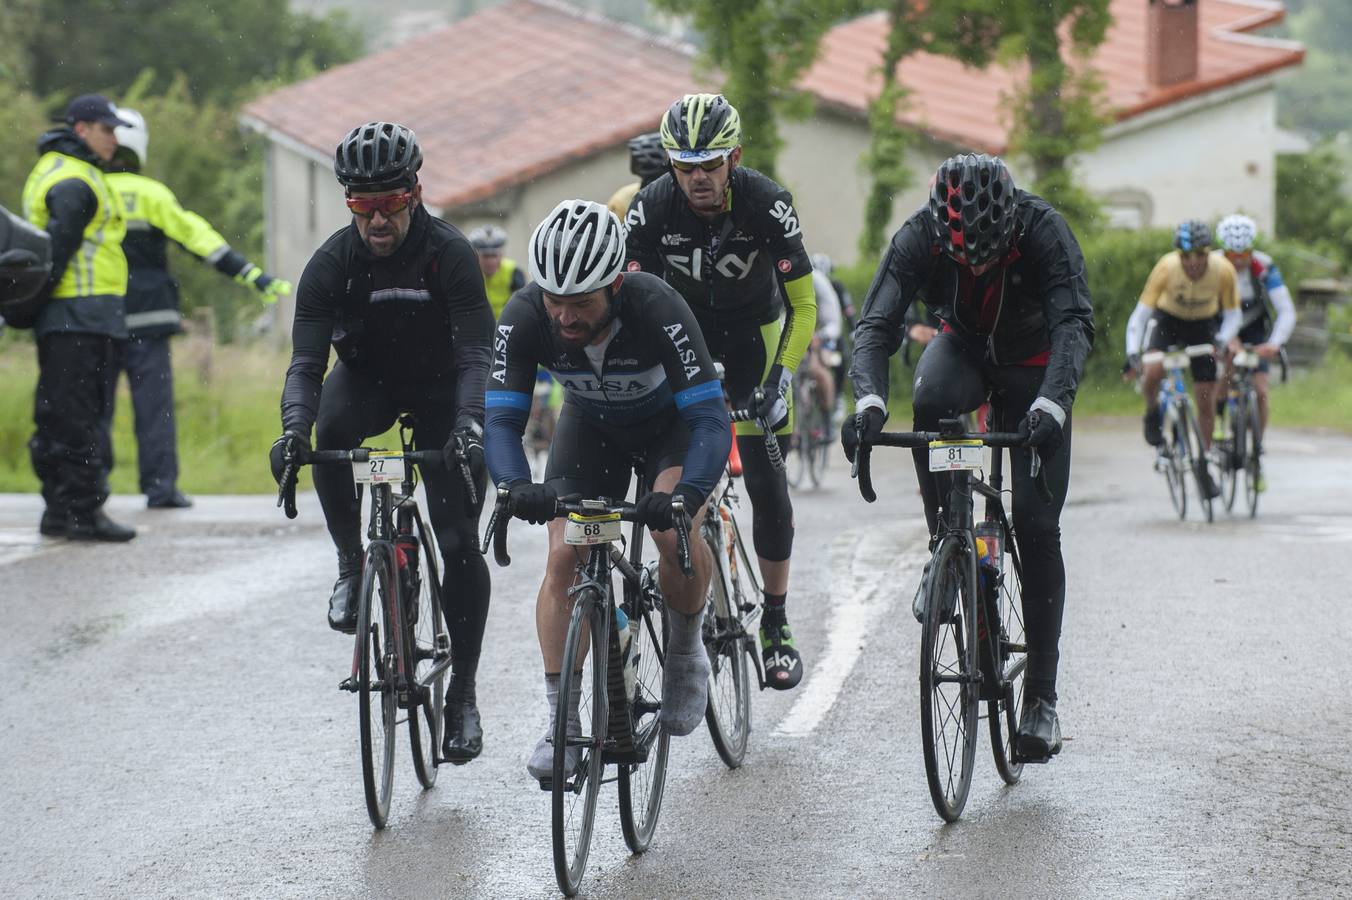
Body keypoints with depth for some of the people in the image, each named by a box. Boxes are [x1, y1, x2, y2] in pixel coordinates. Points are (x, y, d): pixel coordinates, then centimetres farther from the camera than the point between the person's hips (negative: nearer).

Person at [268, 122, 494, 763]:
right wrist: (294, 427, -45)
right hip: (366, 378, 2)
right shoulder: (332, 263, -20)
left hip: (441, 388, -1)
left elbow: (476, 353, -33)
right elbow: (306, 360, -25)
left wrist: (469, 425, -51)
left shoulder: (449, 254, -25)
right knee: (331, 428, -36)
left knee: (459, 542, -11)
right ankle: (351, 564, -14)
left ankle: (463, 694, -1)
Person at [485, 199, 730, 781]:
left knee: (675, 532, -29)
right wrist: (518, 487, -51)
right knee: (564, 556, -14)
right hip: (592, 423, 3)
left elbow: (710, 419, -39)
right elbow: (500, 417, -31)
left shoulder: (656, 309, -38)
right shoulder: (525, 317, -30)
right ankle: (561, 723, -6)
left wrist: (685, 494, -57)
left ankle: (686, 647, 0)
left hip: (672, 420, -3)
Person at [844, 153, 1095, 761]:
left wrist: (1050, 405, -57)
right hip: (964, 348, 1)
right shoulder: (918, 236, -29)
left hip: (1033, 366, -1)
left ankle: (1041, 696, -1)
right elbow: (876, 324, -34)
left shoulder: (1042, 230, -33)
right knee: (930, 402, -37)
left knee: (1036, 527, -9)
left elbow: (1074, 323, -40)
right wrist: (869, 401, -53)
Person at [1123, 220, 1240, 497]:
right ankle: (1153, 413, 3)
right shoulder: (1167, 268, -32)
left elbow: (1232, 315, -16)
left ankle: (1203, 467, 18)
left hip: (1203, 325, 1)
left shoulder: (1223, 270, -28)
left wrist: (1221, 341, -36)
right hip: (1167, 320, -1)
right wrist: (1132, 354, -42)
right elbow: (1141, 313, -30)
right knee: (1153, 372, -30)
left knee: (1206, 403, 0)